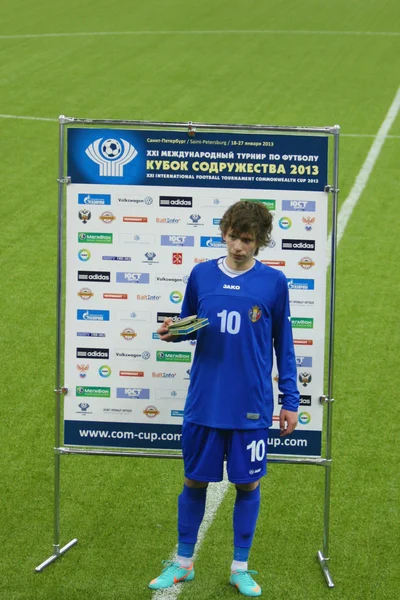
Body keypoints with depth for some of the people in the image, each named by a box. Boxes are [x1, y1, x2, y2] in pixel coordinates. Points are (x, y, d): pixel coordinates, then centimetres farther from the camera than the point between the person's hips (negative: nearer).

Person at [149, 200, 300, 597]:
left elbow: (283, 344, 4)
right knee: (195, 480, 9)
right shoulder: (201, 274, 2)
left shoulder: (273, 282, -2)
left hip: (251, 406, -1)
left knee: (248, 483, 7)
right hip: (204, 401, 1)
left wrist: (290, 401, 3)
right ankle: (182, 563, 24)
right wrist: (174, 332, -10)